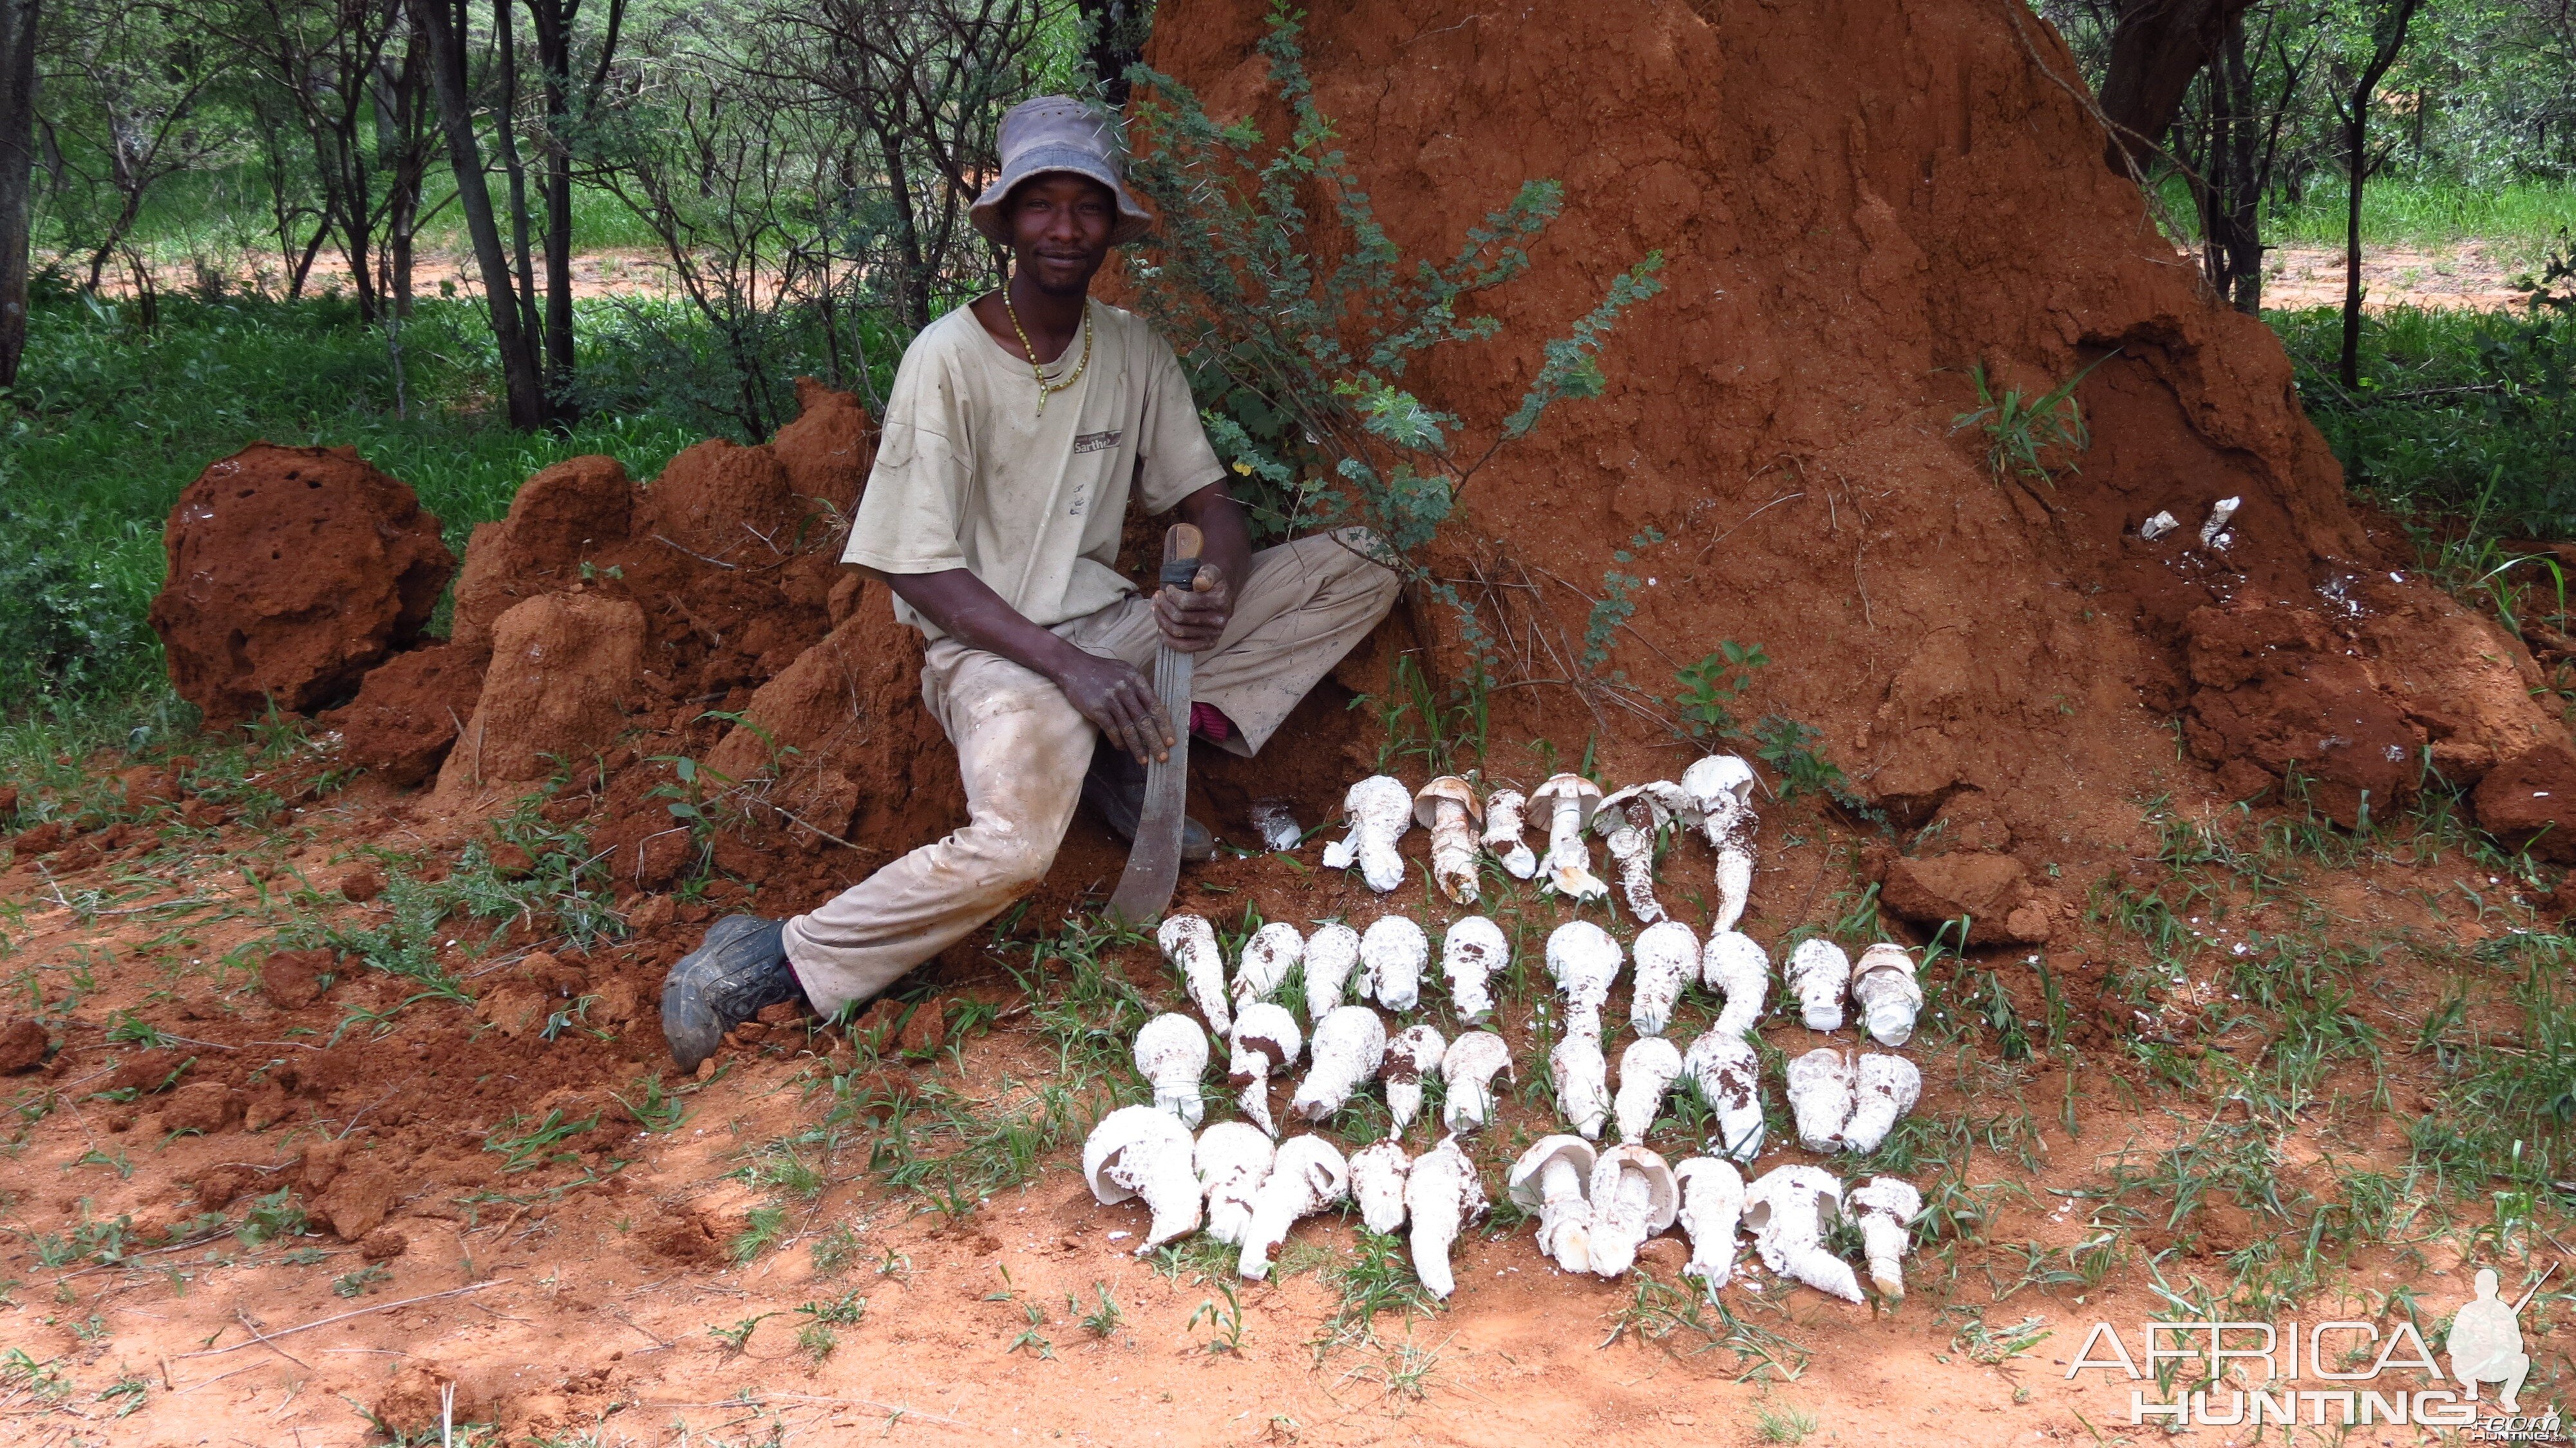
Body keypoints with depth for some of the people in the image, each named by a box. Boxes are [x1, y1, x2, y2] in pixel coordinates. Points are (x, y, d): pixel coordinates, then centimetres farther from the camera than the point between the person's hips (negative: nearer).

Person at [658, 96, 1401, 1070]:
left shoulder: (1133, 349, 5)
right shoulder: (949, 358, -12)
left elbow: (1208, 502, 6)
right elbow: (921, 570, -14)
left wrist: (1217, 587, -20)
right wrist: (1069, 667, -25)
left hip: (1108, 624, 7)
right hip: (988, 648, -7)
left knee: (1358, 569, -4)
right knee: (1014, 846, -38)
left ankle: (1135, 753, -8)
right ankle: (777, 962, -18)